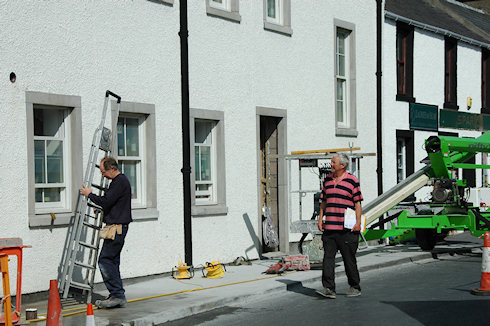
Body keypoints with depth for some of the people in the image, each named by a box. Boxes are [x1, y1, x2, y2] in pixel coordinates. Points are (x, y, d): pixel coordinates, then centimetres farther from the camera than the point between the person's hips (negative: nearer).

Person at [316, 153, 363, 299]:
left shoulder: (352, 181, -2)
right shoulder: (327, 180, 14)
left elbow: (357, 203, -4)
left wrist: (358, 222, -11)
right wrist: (320, 218, 11)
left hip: (347, 229, -5)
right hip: (329, 227, 5)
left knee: (349, 259, 3)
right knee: (328, 257, -4)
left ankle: (355, 287, 16)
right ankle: (329, 289, -5)